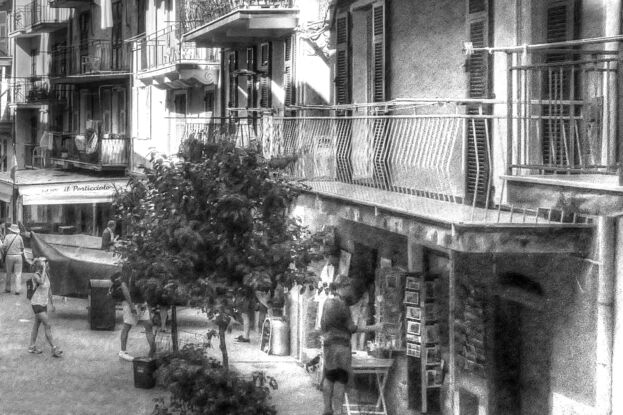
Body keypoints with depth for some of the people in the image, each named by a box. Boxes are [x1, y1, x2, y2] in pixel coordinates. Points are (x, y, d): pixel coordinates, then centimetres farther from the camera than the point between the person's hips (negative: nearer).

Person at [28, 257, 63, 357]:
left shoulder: (46, 274, 3)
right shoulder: (35, 276, -21)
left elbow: (49, 289, 13)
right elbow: (41, 282, -44)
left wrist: (52, 304, 18)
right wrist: (43, 268, -34)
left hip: (44, 303, 8)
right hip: (37, 304, -8)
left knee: (37, 325, 16)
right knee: (48, 326, -9)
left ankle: (32, 347, 27)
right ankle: (54, 349, -8)